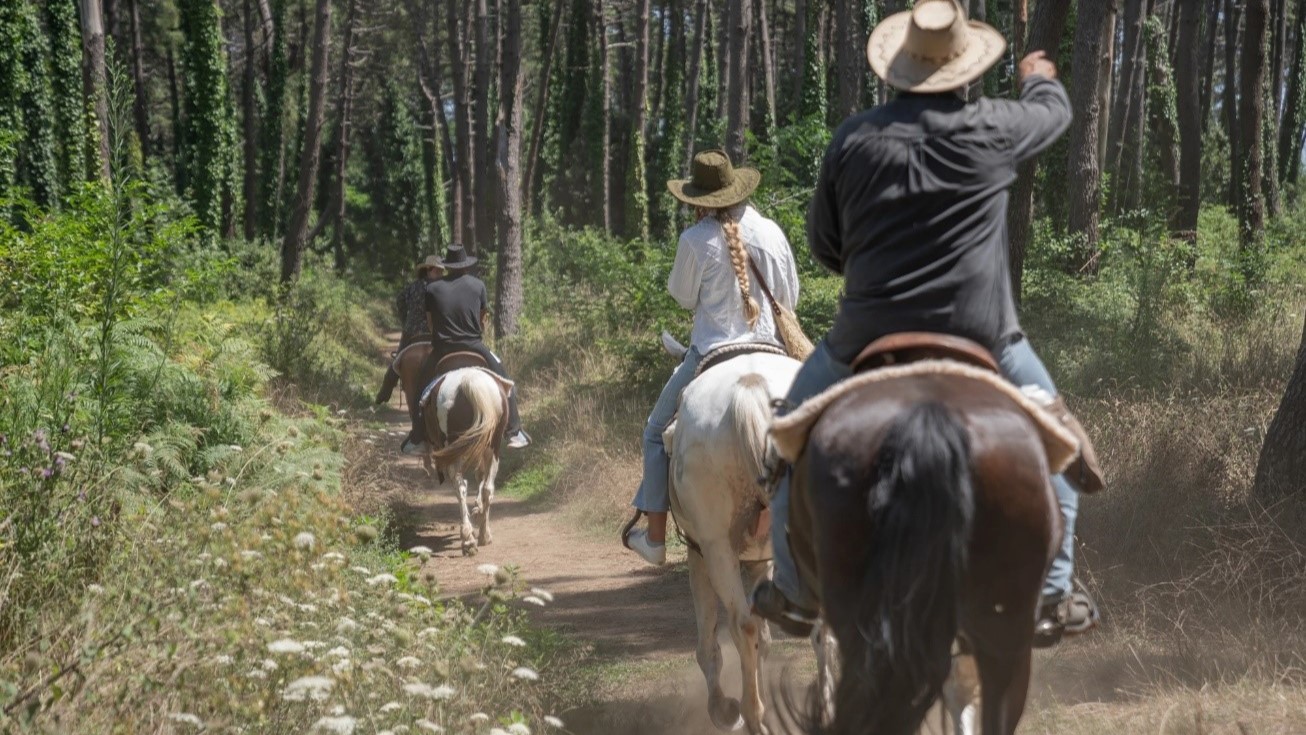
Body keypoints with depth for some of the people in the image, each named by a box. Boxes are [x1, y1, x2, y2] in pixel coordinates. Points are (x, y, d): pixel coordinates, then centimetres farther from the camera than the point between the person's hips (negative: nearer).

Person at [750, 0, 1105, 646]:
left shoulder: (855, 137, 0)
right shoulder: (992, 129, -4)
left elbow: (823, 243, 9)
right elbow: (1054, 111, 19)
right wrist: (1039, 79, 43)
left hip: (869, 337, 1)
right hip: (979, 338, -1)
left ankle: (795, 589, 25)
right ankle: (1052, 598, 17)